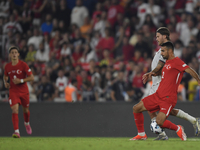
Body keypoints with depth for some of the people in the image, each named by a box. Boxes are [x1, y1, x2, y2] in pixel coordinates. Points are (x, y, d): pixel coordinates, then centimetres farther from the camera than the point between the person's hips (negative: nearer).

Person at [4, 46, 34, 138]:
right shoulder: (7, 66, 0)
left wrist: (21, 80, -22)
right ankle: (16, 131, -22)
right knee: (15, 110, -17)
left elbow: (32, 77, -11)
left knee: (25, 110, 14)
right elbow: (5, 76, 20)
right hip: (13, 91, 1)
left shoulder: (23, 65, -10)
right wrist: (5, 82, -2)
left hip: (24, 91, -1)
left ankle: (27, 123, 48)